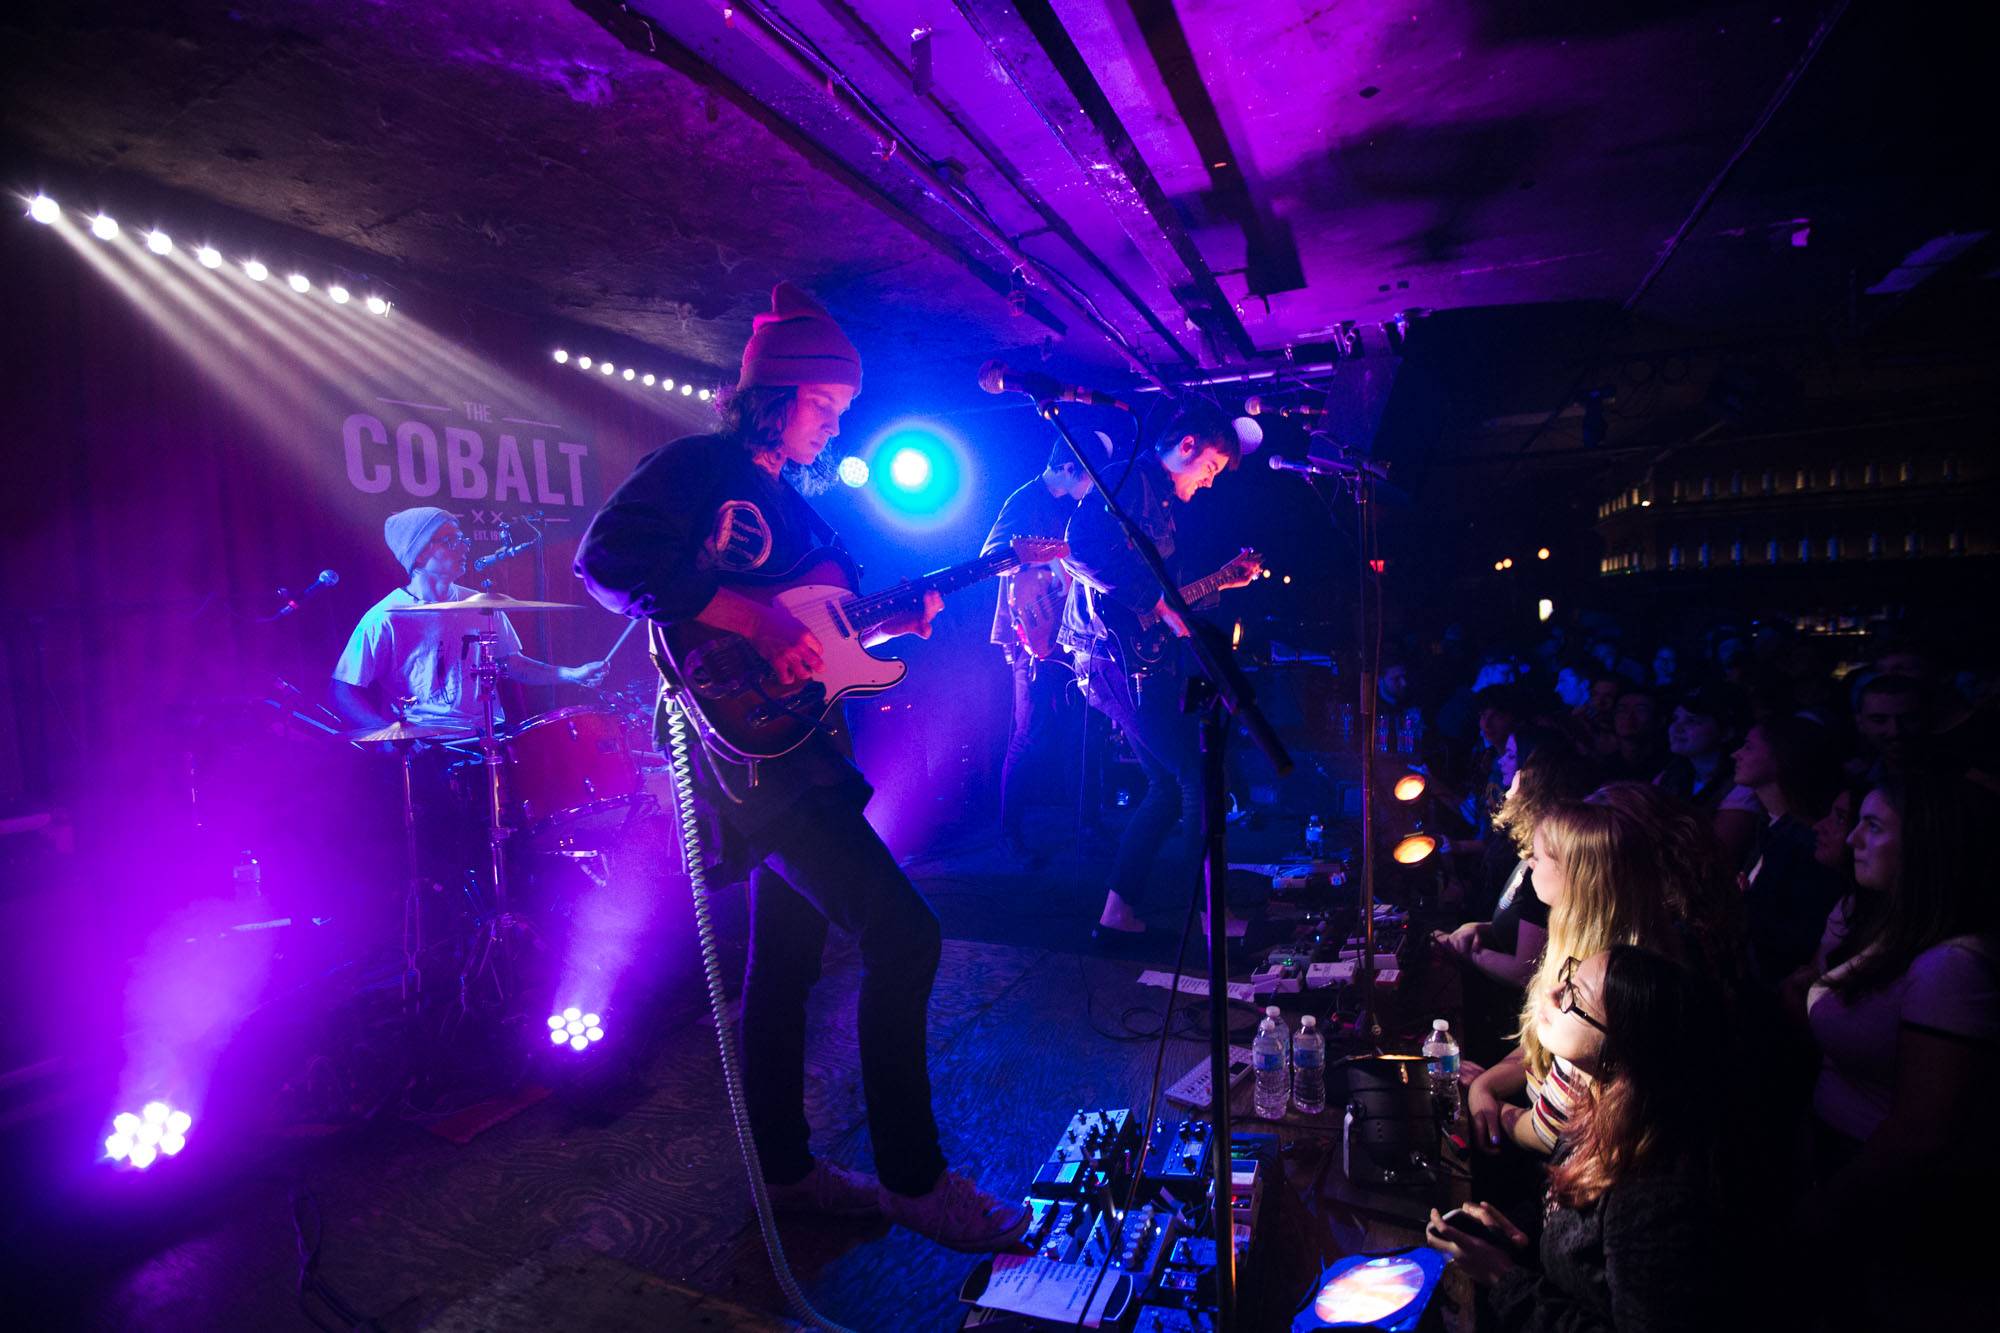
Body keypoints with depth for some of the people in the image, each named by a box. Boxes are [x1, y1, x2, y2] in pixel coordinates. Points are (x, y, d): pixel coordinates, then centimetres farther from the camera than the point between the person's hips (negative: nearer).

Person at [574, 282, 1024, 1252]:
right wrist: (749, 619, -26)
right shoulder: (695, 467, -5)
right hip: (747, 742, -9)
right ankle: (912, 1177, 2)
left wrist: (894, 619, 5)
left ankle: (785, 1167, 30)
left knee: (787, 956, 15)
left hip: (794, 745, 10)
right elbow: (606, 556, -20)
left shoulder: (793, 501, 20)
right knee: (902, 934, -13)